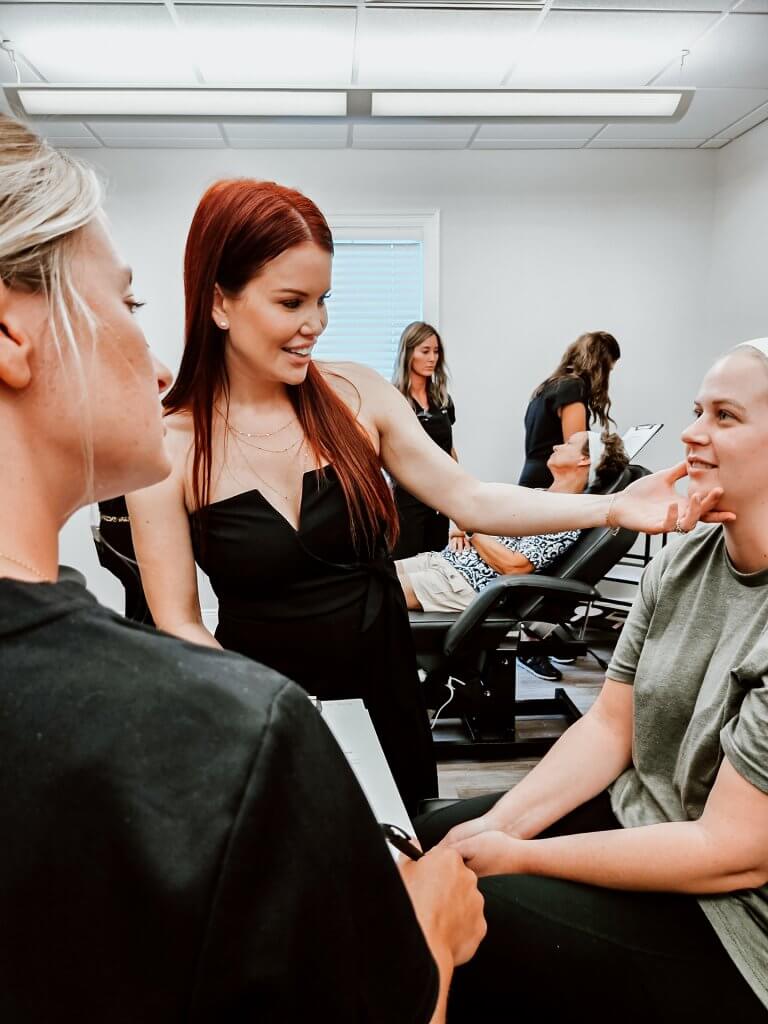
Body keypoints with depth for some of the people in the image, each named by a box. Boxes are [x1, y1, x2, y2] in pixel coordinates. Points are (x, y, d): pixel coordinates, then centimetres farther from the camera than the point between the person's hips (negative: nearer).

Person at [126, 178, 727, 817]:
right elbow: (178, 622, -10)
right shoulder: (168, 446, -13)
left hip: (383, 688, 3)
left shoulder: (356, 395, -7)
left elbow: (470, 500, -5)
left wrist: (614, 507, -15)